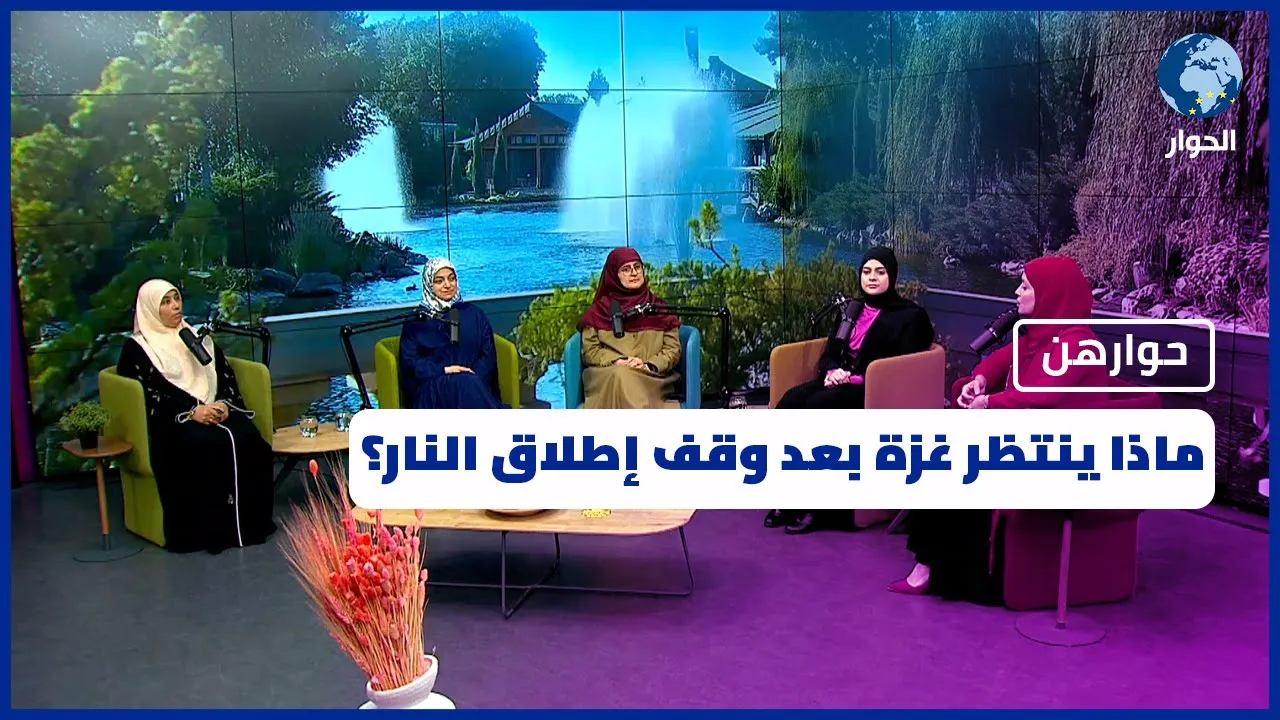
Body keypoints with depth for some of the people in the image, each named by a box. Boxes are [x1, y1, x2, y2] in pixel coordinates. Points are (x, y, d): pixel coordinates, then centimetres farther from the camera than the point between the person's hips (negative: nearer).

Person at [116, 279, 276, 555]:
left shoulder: (199, 338, 26)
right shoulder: (136, 349, 11)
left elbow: (226, 377, 18)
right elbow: (147, 396, -3)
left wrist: (224, 404, -6)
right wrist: (191, 412, -17)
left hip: (217, 412, 4)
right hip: (172, 422, -4)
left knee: (247, 438, -30)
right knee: (208, 443, -37)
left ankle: (251, 522, -25)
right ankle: (214, 529, -30)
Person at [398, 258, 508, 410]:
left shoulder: (475, 314, 21)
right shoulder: (416, 319, 16)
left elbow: (488, 355, 11)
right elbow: (409, 362, 5)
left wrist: (472, 377, -10)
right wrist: (444, 370, -12)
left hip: (475, 383, 1)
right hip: (433, 388, -1)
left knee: (469, 383, -37)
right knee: (465, 384, -36)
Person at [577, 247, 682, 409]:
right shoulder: (599, 311, 17)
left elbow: (673, 349, 10)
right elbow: (589, 351, 8)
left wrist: (649, 365, -10)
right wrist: (619, 362, -10)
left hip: (651, 378, 0)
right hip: (606, 377, 1)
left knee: (627, 379, -36)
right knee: (620, 375, -36)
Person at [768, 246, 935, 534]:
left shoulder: (910, 316, 3)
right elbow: (829, 353, 19)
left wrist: (857, 379, -17)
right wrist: (833, 371, -6)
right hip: (840, 382, 6)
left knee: (817, 406, -33)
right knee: (790, 401, -25)